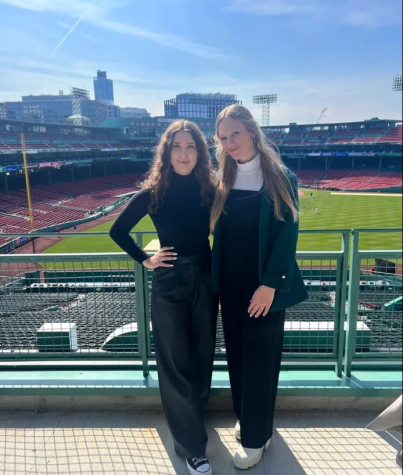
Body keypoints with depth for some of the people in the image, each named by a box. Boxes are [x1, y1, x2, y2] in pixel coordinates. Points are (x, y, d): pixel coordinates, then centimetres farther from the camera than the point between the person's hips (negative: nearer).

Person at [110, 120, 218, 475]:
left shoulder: (211, 190, -6)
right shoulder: (152, 194, -9)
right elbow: (118, 231, 4)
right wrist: (145, 260, -2)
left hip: (205, 279, 2)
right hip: (168, 284, -2)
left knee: (203, 355, 16)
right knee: (176, 363, 4)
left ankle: (193, 415, 43)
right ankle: (192, 446, 20)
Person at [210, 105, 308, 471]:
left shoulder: (281, 178, -8)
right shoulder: (222, 182, 4)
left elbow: (288, 235, -12)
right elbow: (217, 233, 6)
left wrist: (270, 284, -17)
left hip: (266, 286, -4)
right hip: (231, 286, 4)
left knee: (260, 357, 7)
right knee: (237, 355, 15)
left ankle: (256, 437, 26)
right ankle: (246, 419, 38)